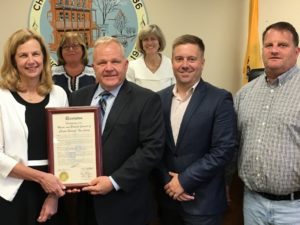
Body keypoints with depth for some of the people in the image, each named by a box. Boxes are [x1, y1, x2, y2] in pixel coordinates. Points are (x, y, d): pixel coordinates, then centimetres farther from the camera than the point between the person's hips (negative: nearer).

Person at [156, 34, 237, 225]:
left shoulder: (220, 99, -9)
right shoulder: (160, 98, 4)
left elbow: (224, 149, -15)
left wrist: (184, 180, -15)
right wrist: (167, 181, -6)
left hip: (203, 201, -4)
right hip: (167, 196, 4)